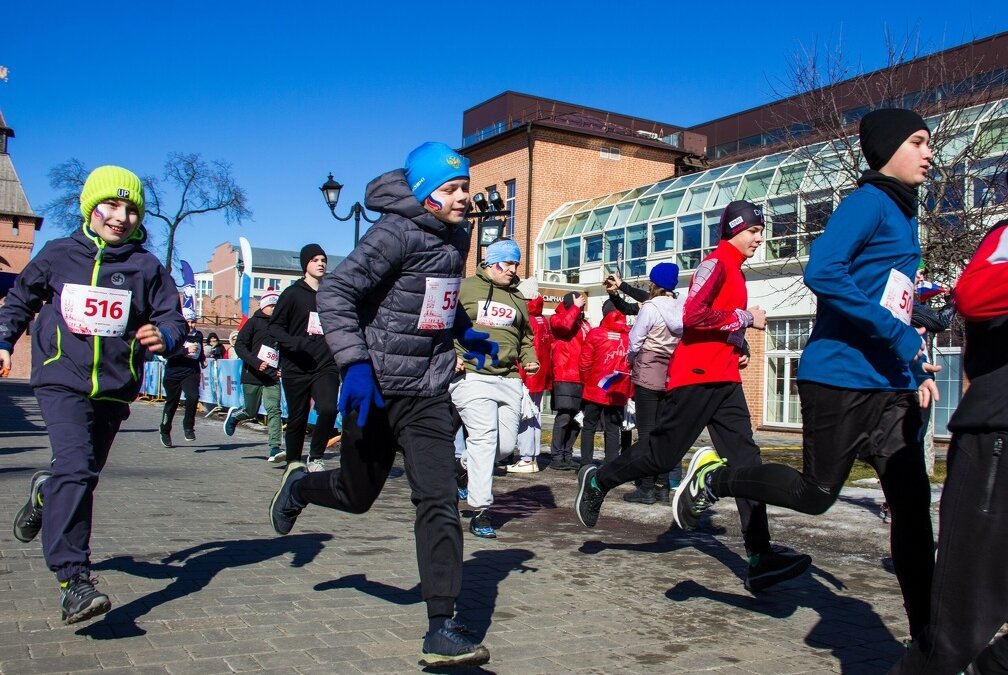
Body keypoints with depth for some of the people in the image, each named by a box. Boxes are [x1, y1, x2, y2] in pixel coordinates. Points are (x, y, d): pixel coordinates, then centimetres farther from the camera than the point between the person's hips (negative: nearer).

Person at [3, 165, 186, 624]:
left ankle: (44, 495, 51)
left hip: (114, 387, 3)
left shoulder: (146, 267, 2)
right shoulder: (58, 255, 3)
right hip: (61, 380, -2)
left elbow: (173, 318, 0)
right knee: (76, 467, -20)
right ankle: (74, 579, -20)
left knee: (83, 474, 14)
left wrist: (163, 336, -21)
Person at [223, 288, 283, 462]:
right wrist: (256, 362, -21)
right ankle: (234, 415, 43)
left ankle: (274, 449, -13)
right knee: (252, 412, 9)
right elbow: (239, 345, -9)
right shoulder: (254, 322, -3)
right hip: (252, 376, -3)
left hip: (272, 377, 3)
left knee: (274, 410, -10)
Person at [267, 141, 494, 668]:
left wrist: (463, 333, 14)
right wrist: (354, 363, -29)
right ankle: (300, 484, 50)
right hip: (375, 388, -5)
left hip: (427, 393, 5)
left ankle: (441, 629, -4)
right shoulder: (396, 233, -15)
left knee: (439, 502, -8)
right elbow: (334, 292, -21)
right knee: (356, 495, 15)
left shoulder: (457, 237, 9)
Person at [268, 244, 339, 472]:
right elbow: (274, 327, -1)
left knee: (328, 409, -20)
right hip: (296, 369, -1)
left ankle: (316, 457, 1)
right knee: (297, 419, 6)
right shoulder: (293, 293, 2)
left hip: (326, 367, 2)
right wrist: (295, 343, -18)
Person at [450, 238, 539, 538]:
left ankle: (465, 467, 33)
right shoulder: (465, 288, 2)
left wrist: (529, 359, 8)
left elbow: (525, 336, 26)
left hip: (508, 379, 6)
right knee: (484, 437, -15)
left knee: (506, 445, 3)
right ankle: (481, 512, -8)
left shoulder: (517, 298, 20)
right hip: (471, 376, -6)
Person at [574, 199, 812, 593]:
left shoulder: (735, 269, 21)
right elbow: (694, 315, -21)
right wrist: (745, 317, -14)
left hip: (724, 380, 9)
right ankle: (598, 481, 21)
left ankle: (760, 559, -3)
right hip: (696, 378, -9)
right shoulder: (716, 263, -8)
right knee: (662, 454, -3)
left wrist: (740, 347, 13)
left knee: (746, 460, -1)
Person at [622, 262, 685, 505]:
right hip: (672, 375, 6)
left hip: (648, 375, -6)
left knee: (646, 431, -2)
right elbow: (684, 340, 5)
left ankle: (647, 488, -1)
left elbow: (634, 341, -7)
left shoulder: (650, 307, -11)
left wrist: (632, 361, 12)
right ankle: (663, 487, 13)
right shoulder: (681, 306, 5)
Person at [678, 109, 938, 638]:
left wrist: (917, 368, 13)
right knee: (816, 494, 2)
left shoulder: (904, 216, 19)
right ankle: (714, 477, 23)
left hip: (891, 386, 8)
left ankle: (928, 636, 11)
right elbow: (822, 273, -24)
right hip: (841, 380, -8)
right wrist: (898, 334, -23)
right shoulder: (869, 202, -8)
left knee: (913, 503, 4)